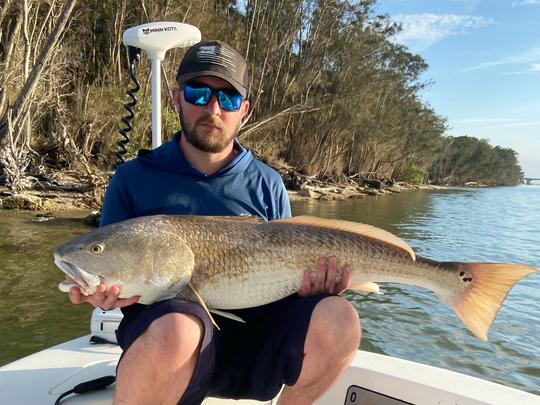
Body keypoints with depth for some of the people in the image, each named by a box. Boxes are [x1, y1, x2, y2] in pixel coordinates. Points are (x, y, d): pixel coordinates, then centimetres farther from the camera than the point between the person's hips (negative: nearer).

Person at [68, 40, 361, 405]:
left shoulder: (267, 185, 10)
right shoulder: (133, 178, 5)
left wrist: (311, 285, -8)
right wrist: (105, 291, -16)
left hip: (255, 331, 3)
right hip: (165, 325, -2)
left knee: (339, 319, -24)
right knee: (176, 328, -37)